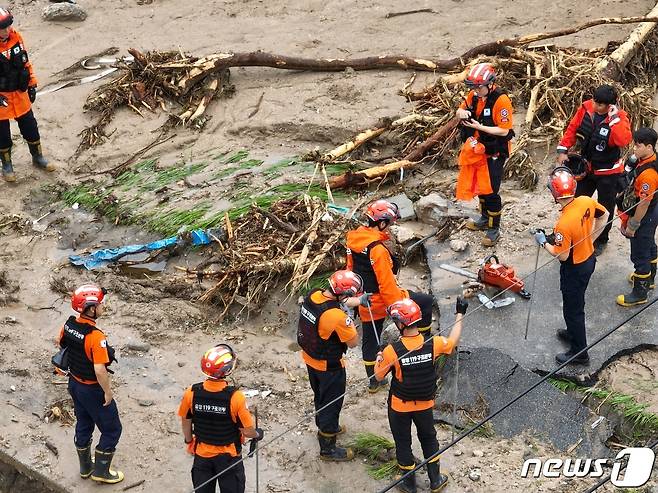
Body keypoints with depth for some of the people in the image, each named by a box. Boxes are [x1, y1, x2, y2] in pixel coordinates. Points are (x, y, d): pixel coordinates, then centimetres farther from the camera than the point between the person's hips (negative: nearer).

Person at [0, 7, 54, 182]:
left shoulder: (16, 37, -7)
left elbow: (25, 62, 8)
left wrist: (32, 85, 10)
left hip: (20, 94, 5)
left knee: (30, 127, 17)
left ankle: (37, 158, 37)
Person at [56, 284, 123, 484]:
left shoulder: (68, 325, -9)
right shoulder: (96, 337, -33)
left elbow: (61, 344, 11)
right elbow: (100, 370, -33)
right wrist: (108, 392, -18)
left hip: (74, 383, 8)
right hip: (92, 390, -8)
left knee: (83, 425, 25)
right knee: (111, 429, 12)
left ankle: (85, 466, 41)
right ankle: (101, 471, 22)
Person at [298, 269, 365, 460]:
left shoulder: (313, 295, -12)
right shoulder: (337, 317, -36)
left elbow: (336, 302, 10)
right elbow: (354, 342, -22)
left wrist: (360, 300, 16)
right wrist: (349, 322, -12)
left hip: (310, 359, 8)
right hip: (329, 367, -8)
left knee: (320, 397, 30)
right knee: (331, 405, 12)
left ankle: (325, 427, 54)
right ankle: (327, 449, 27)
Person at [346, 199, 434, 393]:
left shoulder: (353, 238, -2)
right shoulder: (377, 250, -27)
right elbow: (386, 284, -24)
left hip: (364, 301, 8)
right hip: (381, 300, -8)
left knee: (369, 339, 20)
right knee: (426, 301, 8)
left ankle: (374, 381, 32)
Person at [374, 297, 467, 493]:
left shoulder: (392, 351, -29)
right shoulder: (433, 344, -22)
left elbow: (379, 376, -13)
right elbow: (453, 341, 1)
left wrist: (379, 358, 7)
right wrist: (460, 315, 12)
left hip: (400, 406, -3)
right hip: (425, 404, 3)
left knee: (403, 443, 19)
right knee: (429, 438, 26)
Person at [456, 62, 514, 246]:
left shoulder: (501, 100, -25)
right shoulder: (474, 95, -5)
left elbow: (504, 130, -25)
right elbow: (461, 109, 9)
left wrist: (479, 127, -30)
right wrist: (462, 113, -15)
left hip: (495, 153, -8)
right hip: (478, 150, 8)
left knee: (491, 191, -5)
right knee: (480, 185, 21)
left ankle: (494, 229, 8)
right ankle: (485, 218, 40)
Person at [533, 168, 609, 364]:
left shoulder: (563, 224, -36)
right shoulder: (586, 202, -16)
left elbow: (562, 255, -24)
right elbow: (604, 216, 5)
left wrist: (543, 242, -9)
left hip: (575, 270, -7)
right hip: (589, 258, 7)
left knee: (572, 309, 12)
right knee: (576, 302, 29)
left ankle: (579, 352, 28)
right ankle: (574, 333, 51)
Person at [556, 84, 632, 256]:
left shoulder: (619, 118, -23)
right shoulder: (586, 108, -13)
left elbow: (624, 141, -42)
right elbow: (572, 129, 0)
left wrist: (614, 118, -39)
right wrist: (563, 150, -4)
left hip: (608, 172, -4)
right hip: (587, 167, 4)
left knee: (605, 208, 12)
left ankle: (601, 240, 34)